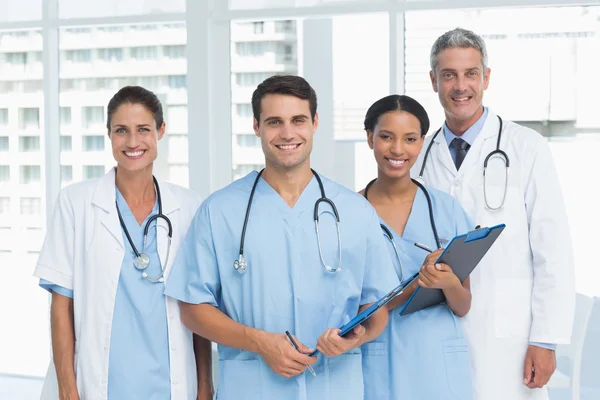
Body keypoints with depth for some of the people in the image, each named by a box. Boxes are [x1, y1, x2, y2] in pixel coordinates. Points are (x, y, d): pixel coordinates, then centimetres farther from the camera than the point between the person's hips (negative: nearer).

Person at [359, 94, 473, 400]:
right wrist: (420, 281, -20)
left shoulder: (446, 208, 1)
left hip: (440, 364, 2)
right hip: (378, 365, -2)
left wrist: (449, 283, -18)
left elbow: (463, 307, 3)